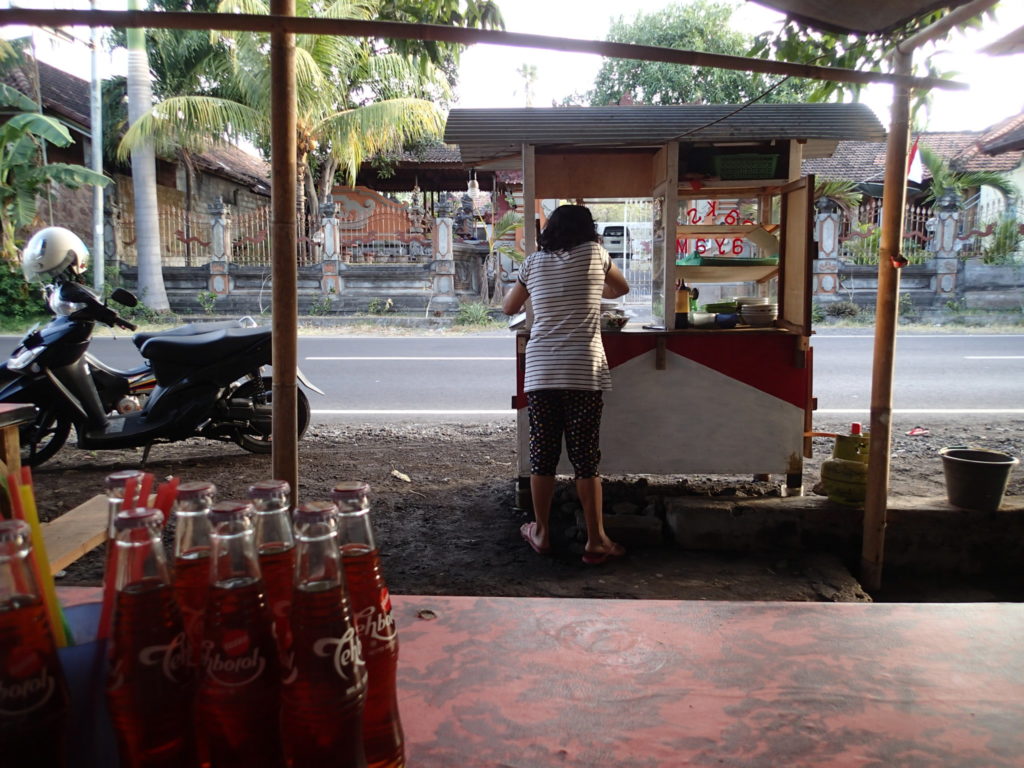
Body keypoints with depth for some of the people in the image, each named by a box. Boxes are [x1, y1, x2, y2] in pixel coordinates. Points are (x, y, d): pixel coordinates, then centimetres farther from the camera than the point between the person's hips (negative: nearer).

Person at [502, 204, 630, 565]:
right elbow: (622, 288, 23)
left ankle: (541, 532, 22)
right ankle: (596, 541, 10)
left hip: (540, 371, 2)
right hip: (584, 372, -2)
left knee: (542, 455, 10)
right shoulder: (594, 253, 5)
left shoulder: (533, 263, 9)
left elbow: (509, 307, 22)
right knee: (586, 458, 3)